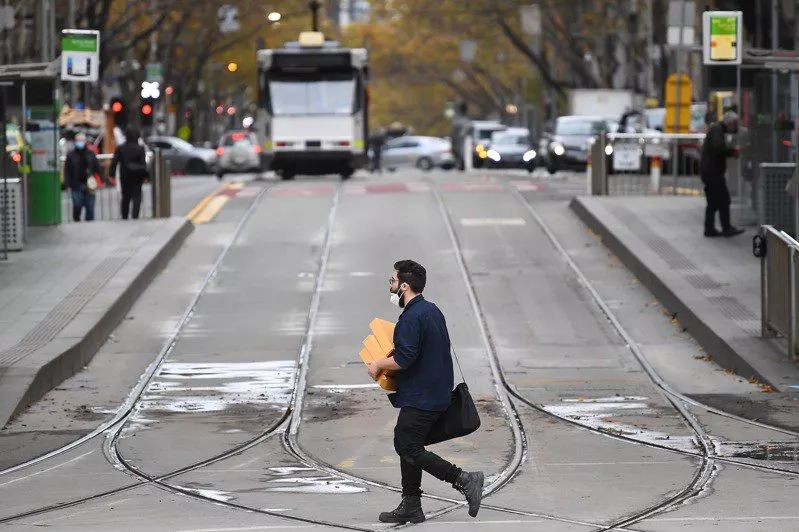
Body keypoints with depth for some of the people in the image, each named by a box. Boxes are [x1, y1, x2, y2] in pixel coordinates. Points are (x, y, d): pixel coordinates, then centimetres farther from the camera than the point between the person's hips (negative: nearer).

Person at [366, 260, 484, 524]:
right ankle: (410, 507, 16)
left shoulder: (411, 318, -19)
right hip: (437, 391, 10)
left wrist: (379, 365, -8)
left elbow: (404, 359, -26)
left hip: (420, 399, -10)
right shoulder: (432, 310, 13)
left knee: (409, 448, -8)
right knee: (406, 445, 14)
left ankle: (464, 480, -10)